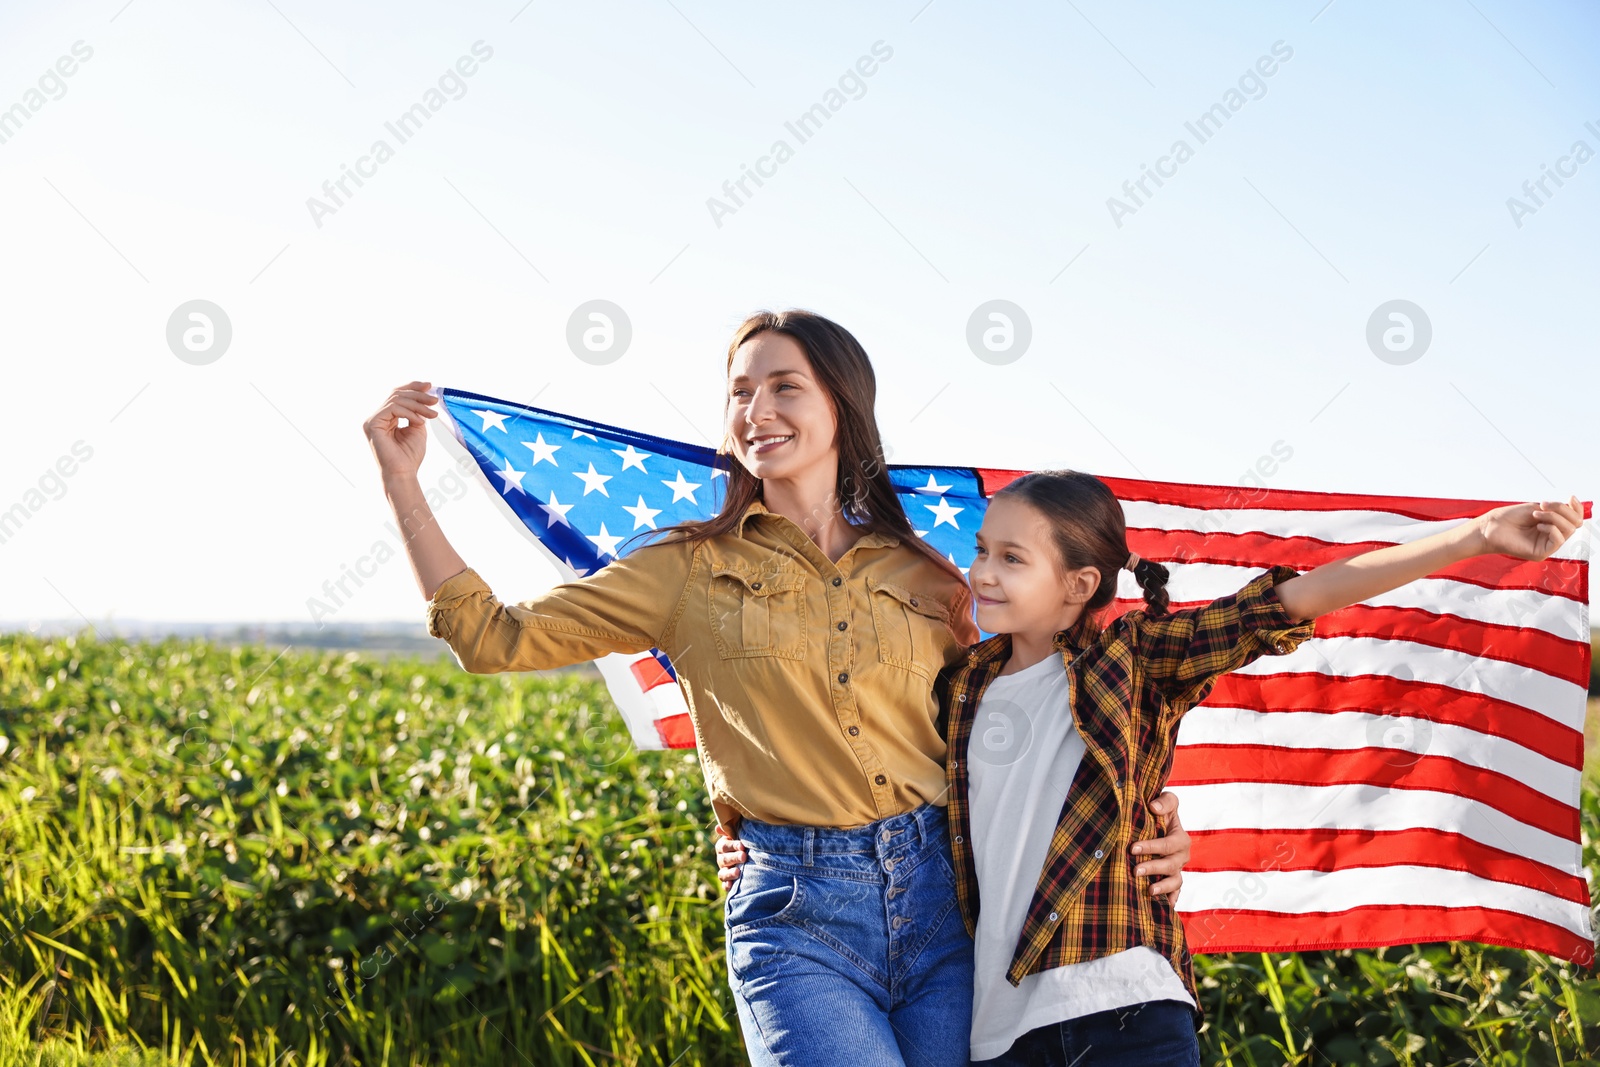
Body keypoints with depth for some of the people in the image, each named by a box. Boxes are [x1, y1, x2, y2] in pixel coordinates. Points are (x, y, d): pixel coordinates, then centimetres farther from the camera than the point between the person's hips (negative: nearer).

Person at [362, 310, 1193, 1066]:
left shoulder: (924, 581, 12)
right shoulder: (692, 571, 8)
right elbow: (496, 639, 5)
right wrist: (400, 481, 1)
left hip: (939, 894, 3)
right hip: (795, 914, -2)